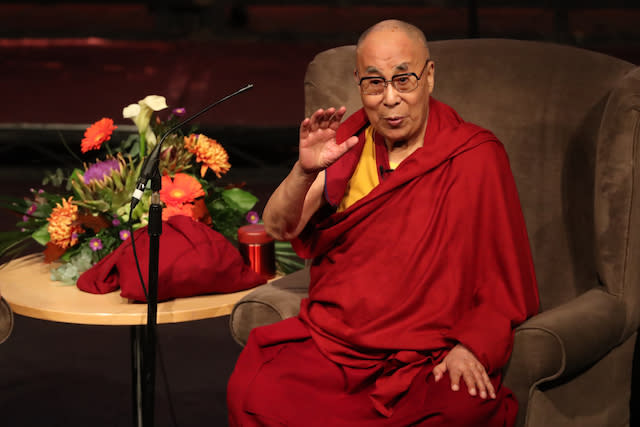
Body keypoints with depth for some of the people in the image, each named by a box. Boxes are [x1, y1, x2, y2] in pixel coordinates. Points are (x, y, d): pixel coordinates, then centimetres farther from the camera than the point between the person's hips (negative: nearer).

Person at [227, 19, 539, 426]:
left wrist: (470, 347, -15)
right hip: (332, 337, 3)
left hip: (428, 358, -3)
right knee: (251, 393, -25)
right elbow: (279, 227, 3)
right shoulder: (349, 140, 11)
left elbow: (506, 282, 1)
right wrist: (305, 170, -17)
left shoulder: (476, 156, -1)